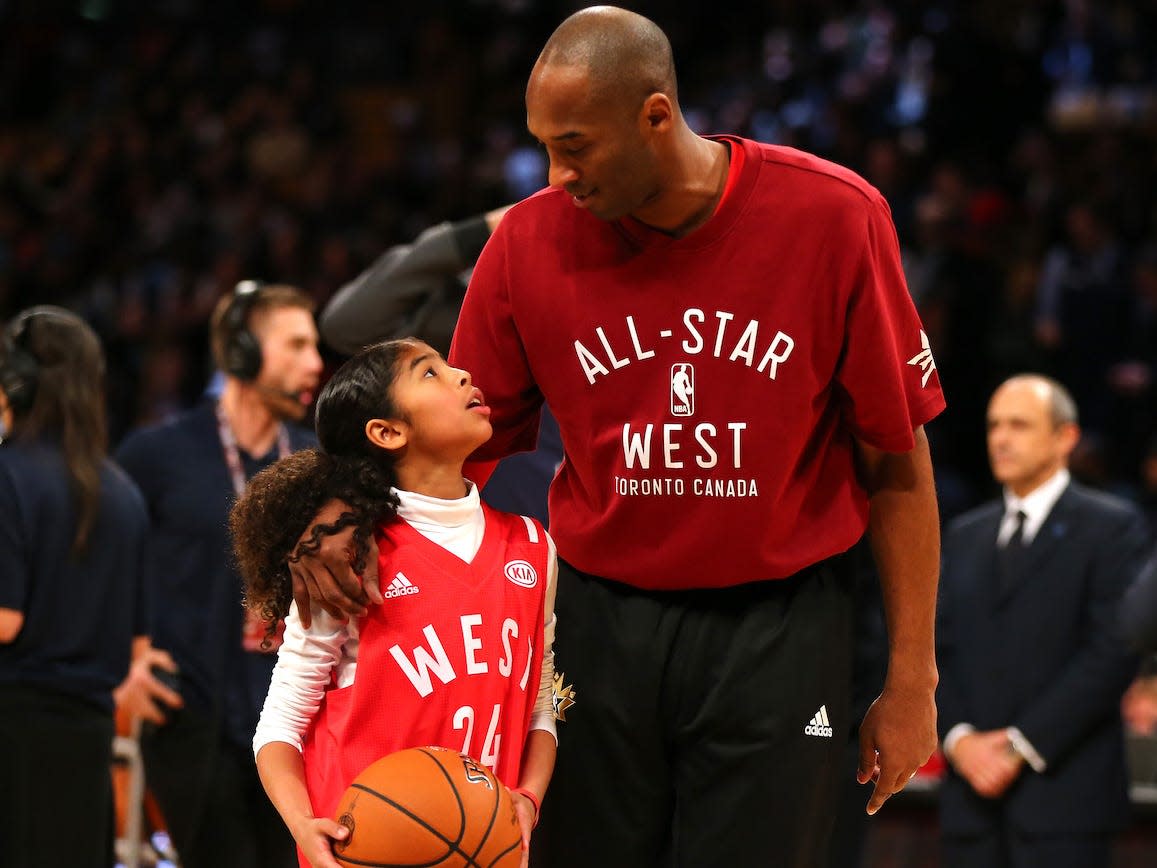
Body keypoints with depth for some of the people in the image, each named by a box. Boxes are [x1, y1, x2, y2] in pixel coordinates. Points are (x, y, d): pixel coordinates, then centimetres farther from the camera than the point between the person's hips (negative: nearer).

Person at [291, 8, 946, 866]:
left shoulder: (834, 216, -9)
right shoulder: (528, 241, -3)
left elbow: (897, 463, -3)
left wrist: (911, 678, -2)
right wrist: (349, 528, -12)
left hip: (781, 627, -2)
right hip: (601, 622, 2)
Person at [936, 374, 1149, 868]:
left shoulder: (1111, 527, 0)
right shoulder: (965, 536, 19)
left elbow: (1112, 651, -8)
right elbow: (938, 650, 14)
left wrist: (1024, 745, -12)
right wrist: (958, 737, -4)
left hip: (1063, 790, -5)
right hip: (972, 794, 5)